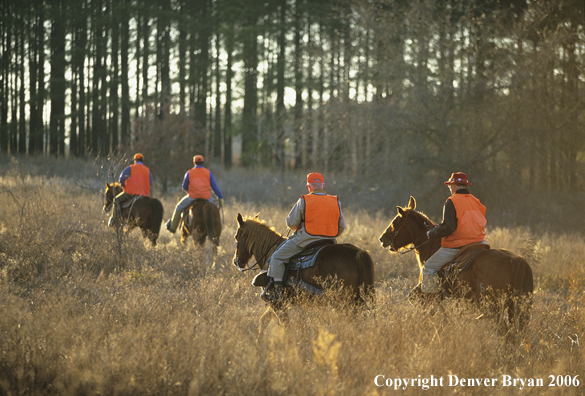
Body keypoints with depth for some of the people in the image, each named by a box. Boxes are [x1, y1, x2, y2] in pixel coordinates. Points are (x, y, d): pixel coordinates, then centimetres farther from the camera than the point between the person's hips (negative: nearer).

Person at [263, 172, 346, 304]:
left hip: (305, 239, -5)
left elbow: (291, 223, -3)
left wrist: (298, 227, 20)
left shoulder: (304, 201, -6)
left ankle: (277, 291, -8)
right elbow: (341, 226, 8)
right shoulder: (336, 202, 6)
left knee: (277, 257, 4)